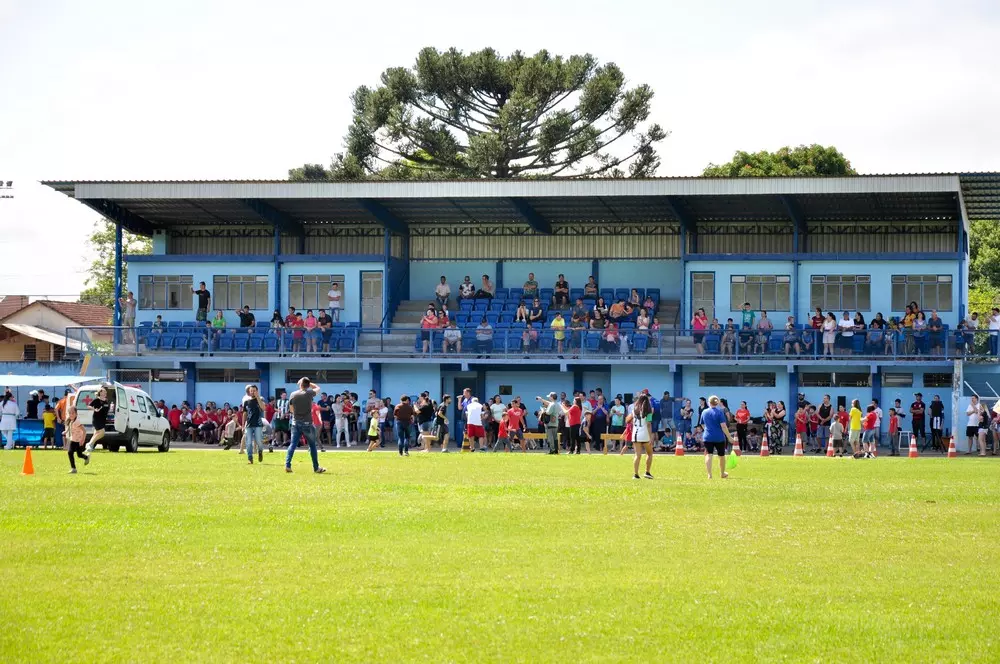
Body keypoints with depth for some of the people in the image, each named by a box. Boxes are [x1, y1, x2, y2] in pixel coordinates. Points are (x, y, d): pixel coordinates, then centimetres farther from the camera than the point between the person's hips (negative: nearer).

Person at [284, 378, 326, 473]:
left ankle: (287, 465, -8)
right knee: (312, 445, 8)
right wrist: (308, 383, 13)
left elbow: (291, 409, 9)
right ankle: (316, 467, 12)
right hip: (307, 423, -2)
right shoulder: (309, 393, -8)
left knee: (292, 444, 3)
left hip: (296, 422, 2)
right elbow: (317, 388, 13)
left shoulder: (293, 394, -1)